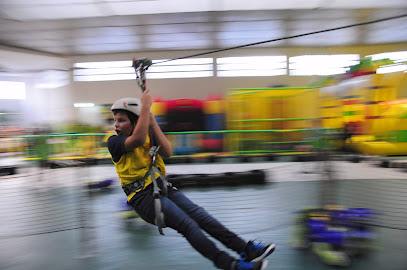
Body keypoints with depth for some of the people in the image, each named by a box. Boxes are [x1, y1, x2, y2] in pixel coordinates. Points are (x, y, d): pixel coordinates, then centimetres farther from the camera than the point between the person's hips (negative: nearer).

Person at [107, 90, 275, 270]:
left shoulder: (148, 135, 11)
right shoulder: (114, 142, -5)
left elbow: (167, 152, -6)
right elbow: (138, 139, -28)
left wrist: (153, 123, -9)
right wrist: (145, 106, -23)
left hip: (162, 187, 5)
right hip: (143, 196, -5)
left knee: (200, 215, -5)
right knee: (188, 225, -20)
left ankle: (246, 249, -2)